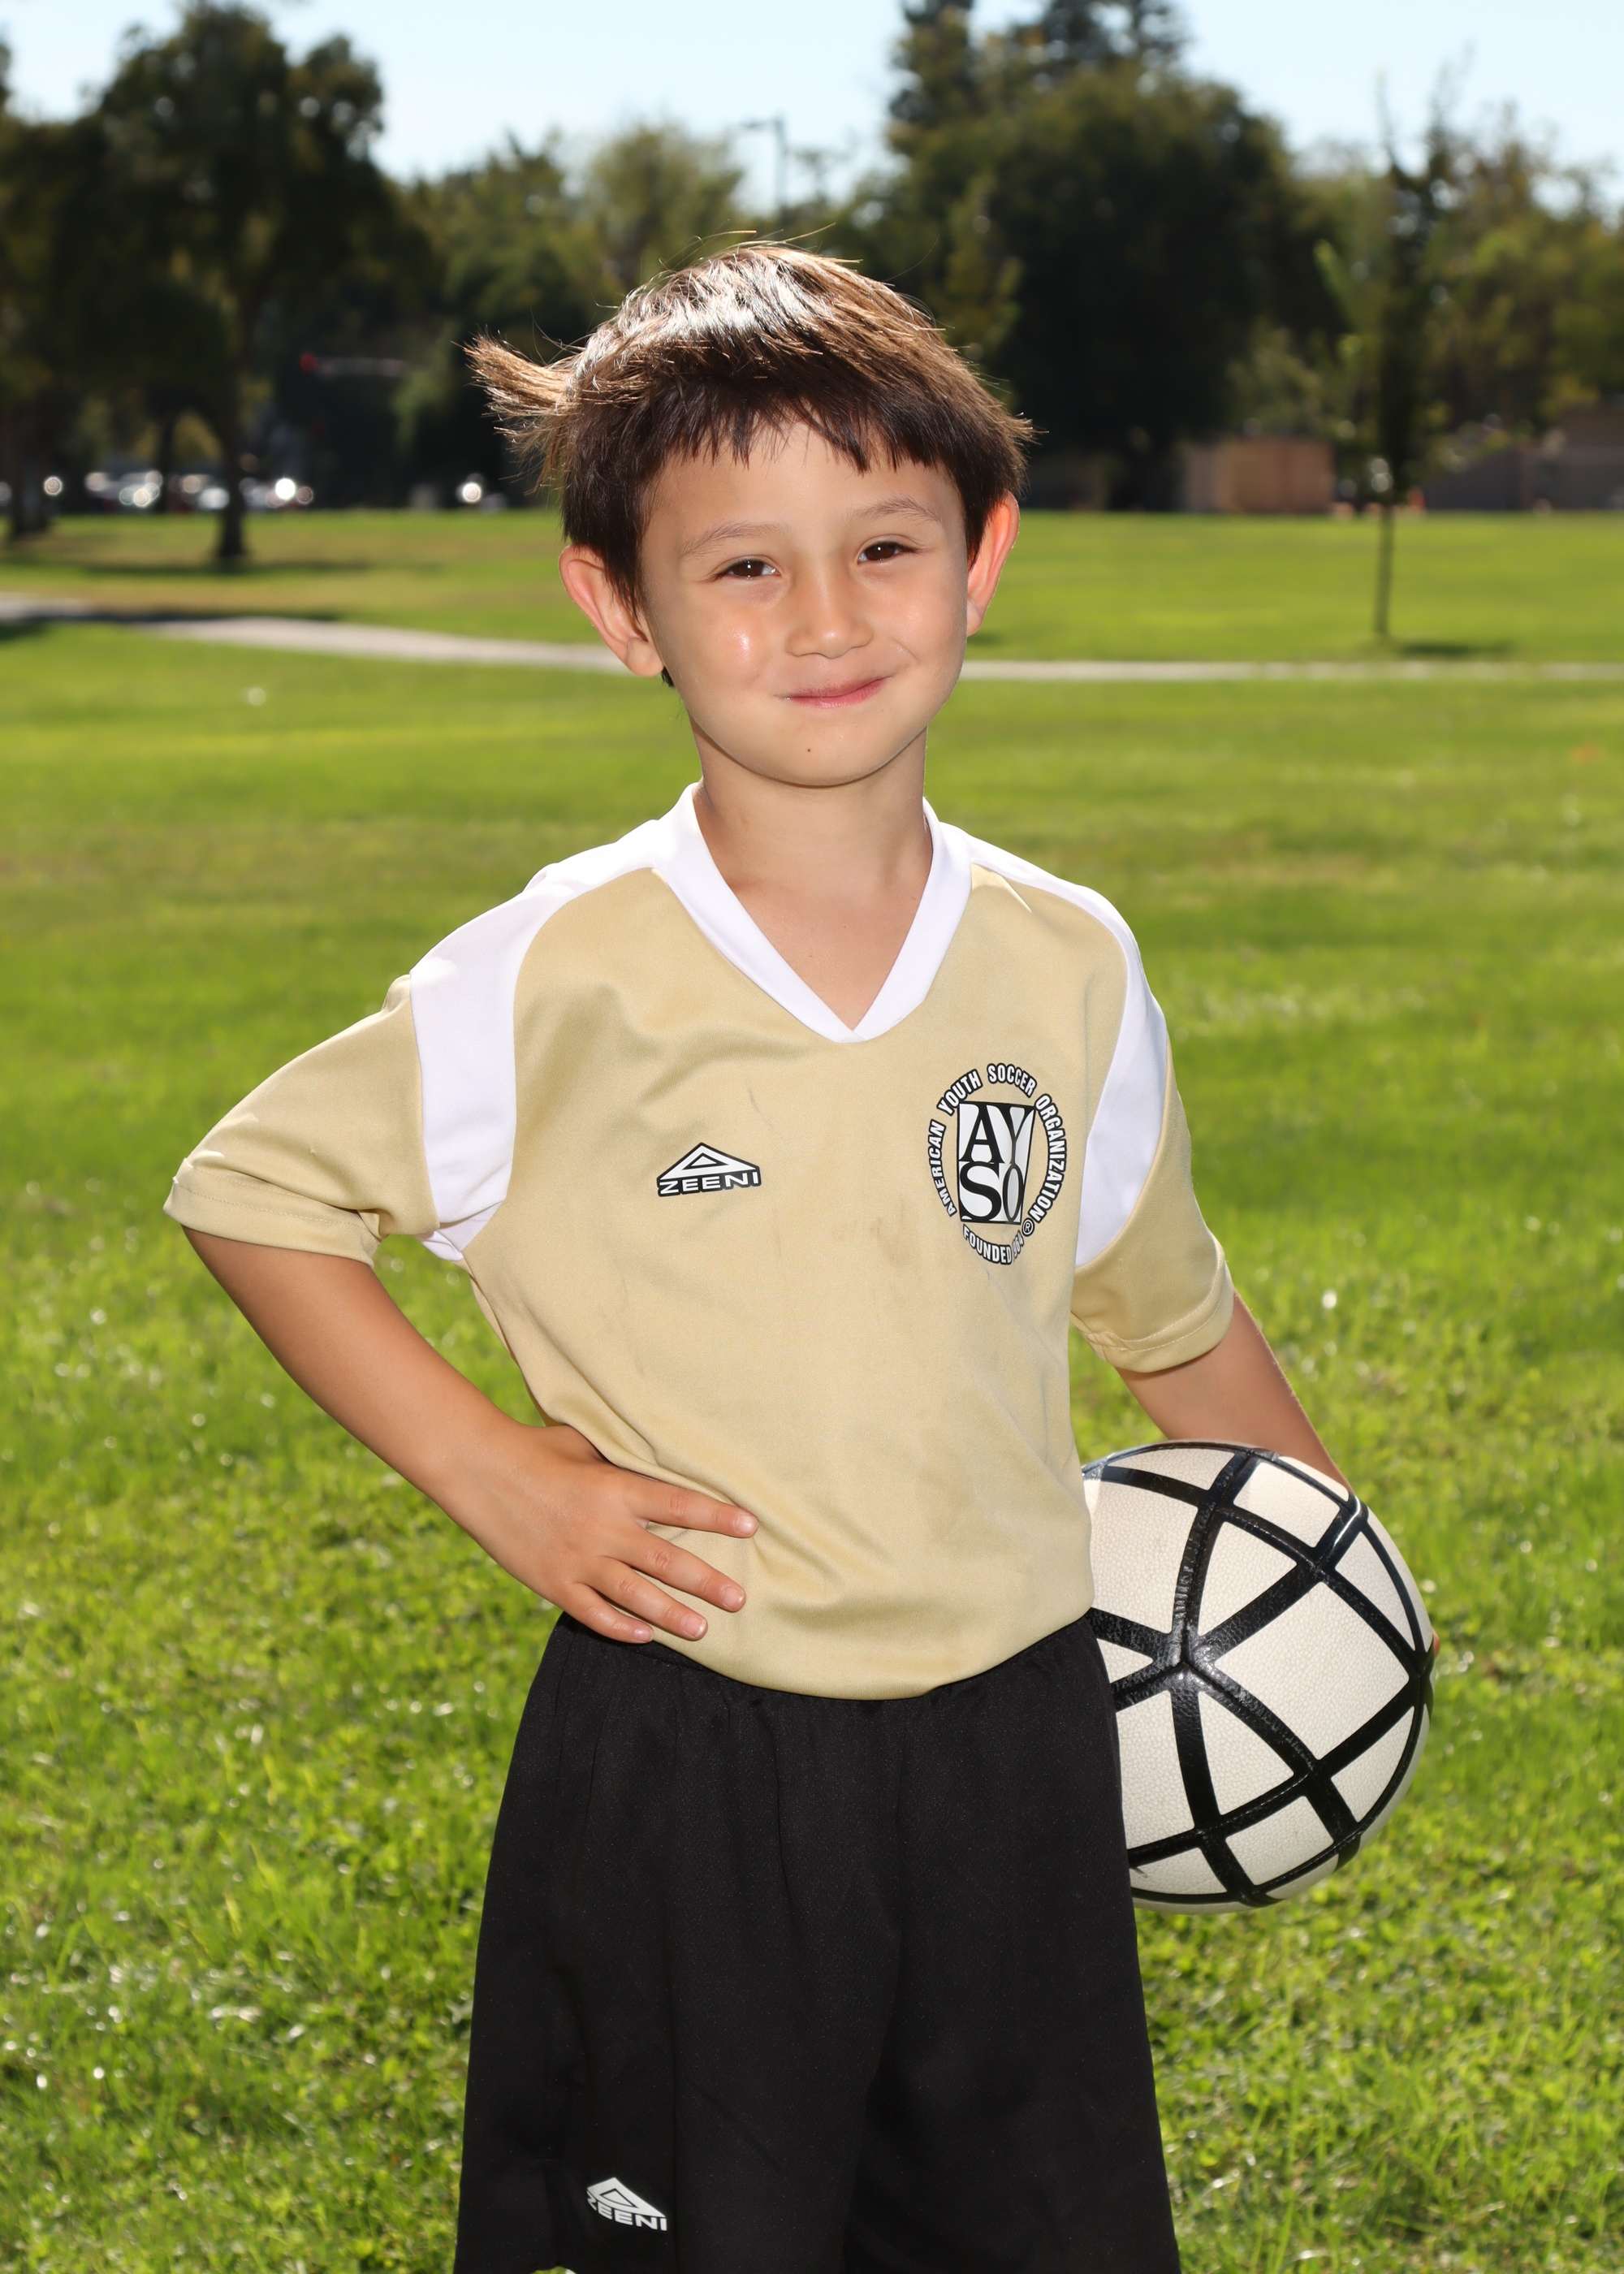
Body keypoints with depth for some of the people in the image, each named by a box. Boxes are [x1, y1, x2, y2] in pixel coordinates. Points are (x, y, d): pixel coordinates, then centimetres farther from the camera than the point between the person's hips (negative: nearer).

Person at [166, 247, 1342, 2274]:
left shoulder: (1068, 968, -1)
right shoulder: (555, 986, -11)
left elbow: (1169, 1314, 16)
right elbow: (248, 1193, 0)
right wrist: (487, 1478, -7)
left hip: (1013, 1747, 3)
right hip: (678, 1776, -3)